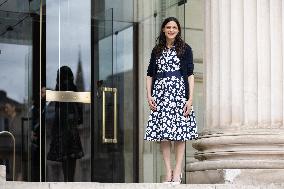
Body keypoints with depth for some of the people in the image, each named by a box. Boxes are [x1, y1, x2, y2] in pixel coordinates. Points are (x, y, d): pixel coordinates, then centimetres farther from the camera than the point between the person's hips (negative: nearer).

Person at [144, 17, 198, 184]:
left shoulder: (185, 49, 5)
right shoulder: (157, 50, 14)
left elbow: (190, 75, 0)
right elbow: (150, 74, 15)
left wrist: (190, 98, -8)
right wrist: (149, 95, 1)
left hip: (179, 92, -3)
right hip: (160, 93, 3)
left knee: (179, 133, -5)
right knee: (163, 133, -2)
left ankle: (177, 172, -2)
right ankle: (168, 172, 2)